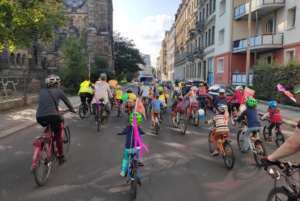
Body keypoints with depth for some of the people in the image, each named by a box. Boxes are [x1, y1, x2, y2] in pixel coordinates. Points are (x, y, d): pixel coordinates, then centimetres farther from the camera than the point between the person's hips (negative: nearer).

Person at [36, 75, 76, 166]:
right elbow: (67, 102, 18)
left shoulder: (42, 91, 20)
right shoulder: (59, 91, 9)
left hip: (39, 117, 5)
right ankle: (61, 158, 24)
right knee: (58, 136, 15)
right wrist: (73, 110, 37)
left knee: (49, 131, 35)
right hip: (52, 116, -4)